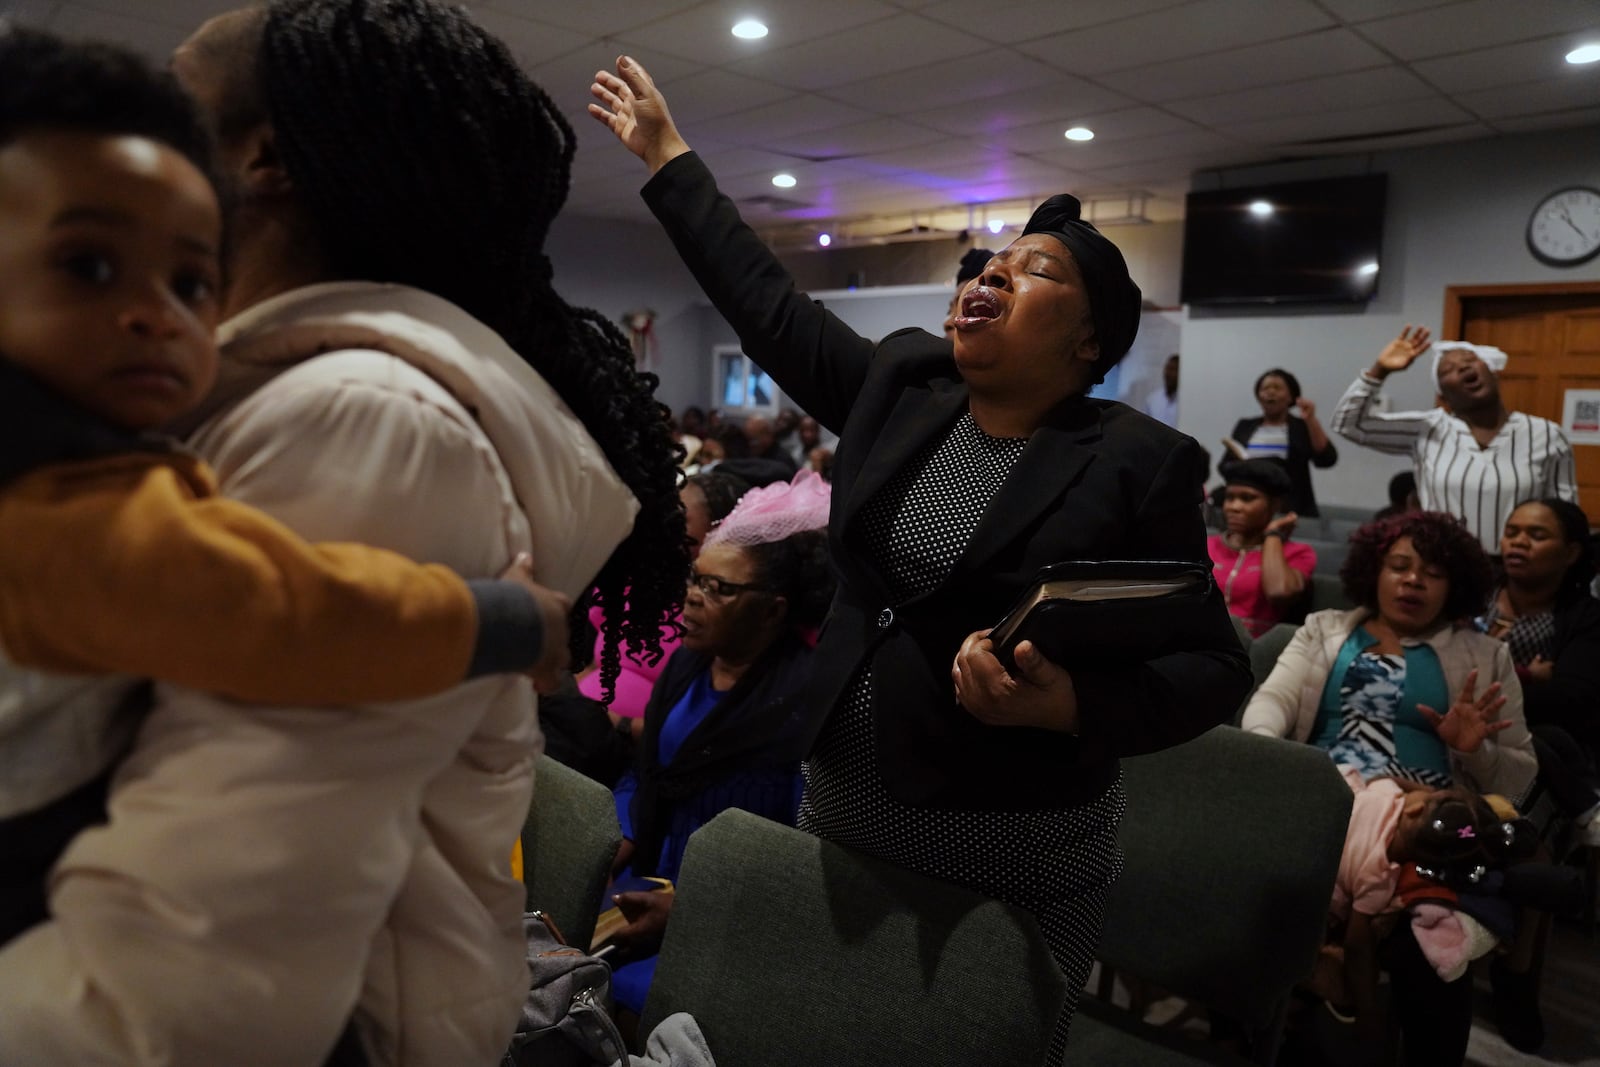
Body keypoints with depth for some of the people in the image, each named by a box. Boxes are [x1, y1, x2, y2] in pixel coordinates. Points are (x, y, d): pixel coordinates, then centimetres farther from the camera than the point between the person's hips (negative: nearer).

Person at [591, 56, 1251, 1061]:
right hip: (840, 813, 5)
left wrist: (1070, 706, -27)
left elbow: (1214, 666, -9)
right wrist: (666, 153, 13)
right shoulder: (901, 387, 2)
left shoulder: (1139, 462, -11)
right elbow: (768, 302, 8)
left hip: (1016, 855, -4)